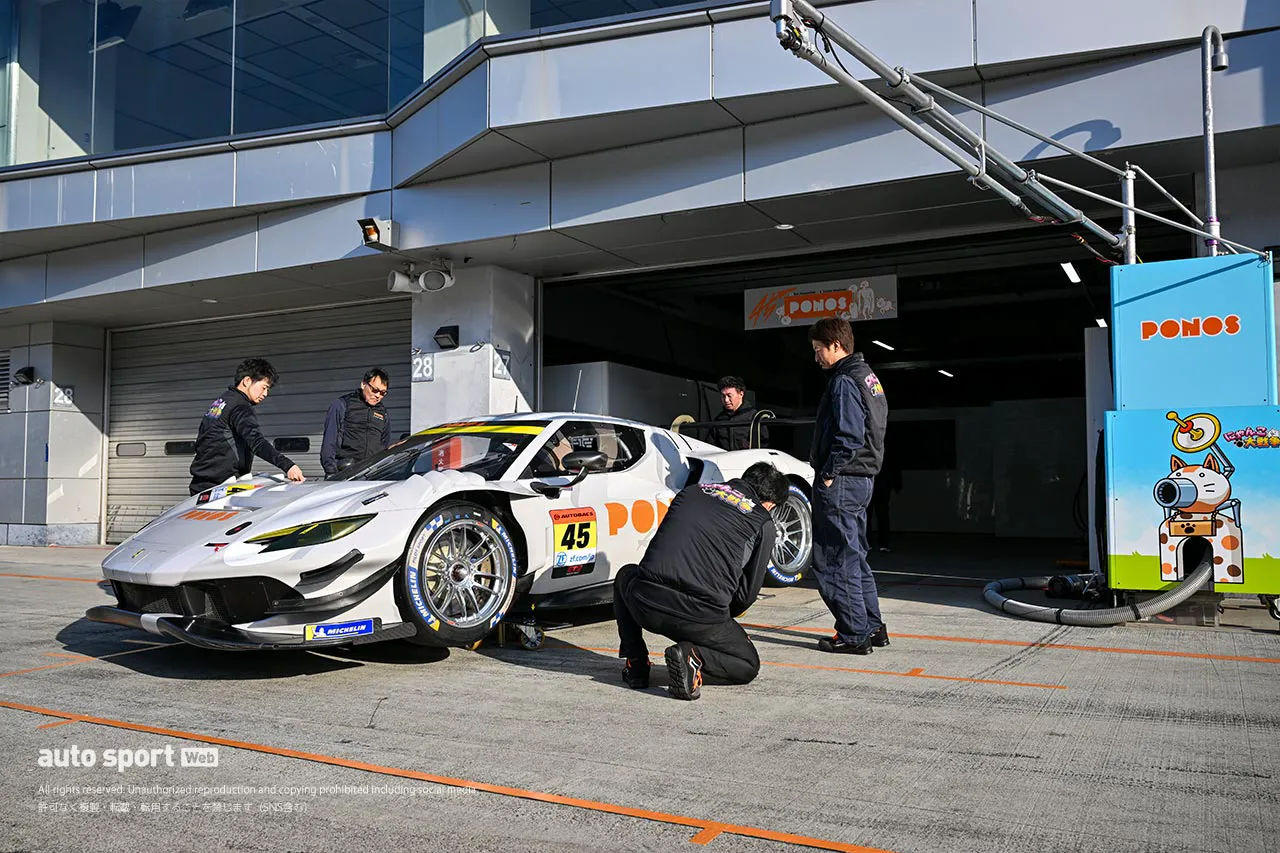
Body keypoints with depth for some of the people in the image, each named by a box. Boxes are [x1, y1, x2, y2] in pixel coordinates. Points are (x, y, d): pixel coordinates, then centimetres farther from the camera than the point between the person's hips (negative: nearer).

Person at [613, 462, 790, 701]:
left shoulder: (692, 490, 20)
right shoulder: (763, 524, 9)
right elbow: (747, 591, 8)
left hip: (645, 604, 3)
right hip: (702, 618, -2)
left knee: (626, 576, 38)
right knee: (748, 665, 25)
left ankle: (635, 663, 24)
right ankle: (695, 657, -5)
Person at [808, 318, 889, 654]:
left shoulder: (844, 382, -15)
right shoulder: (868, 376, 17)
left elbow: (848, 437, -24)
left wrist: (828, 474, -15)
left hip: (840, 484, -10)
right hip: (862, 479, 11)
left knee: (833, 562, -4)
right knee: (854, 557, 18)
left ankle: (854, 635, 1)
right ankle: (872, 627, 24)